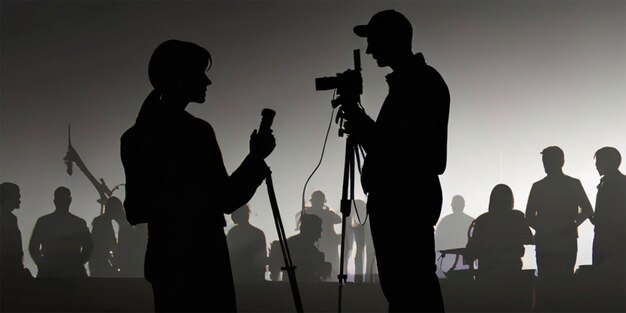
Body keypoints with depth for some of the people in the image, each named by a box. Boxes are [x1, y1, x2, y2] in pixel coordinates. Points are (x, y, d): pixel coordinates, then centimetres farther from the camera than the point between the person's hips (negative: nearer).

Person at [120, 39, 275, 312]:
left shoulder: (135, 136, 7)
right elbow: (226, 200, -11)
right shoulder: (196, 132, -15)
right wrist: (256, 157, -1)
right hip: (200, 261, -7)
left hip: (163, 259, 8)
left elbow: (134, 211, 10)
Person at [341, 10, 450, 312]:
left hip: (408, 201, -10)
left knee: (412, 288, -11)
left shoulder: (423, 82, -8)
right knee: (401, 285, 9)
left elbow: (412, 147, -17)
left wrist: (363, 127, -10)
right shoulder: (407, 82, 20)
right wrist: (363, 129, 6)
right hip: (398, 200, 10)